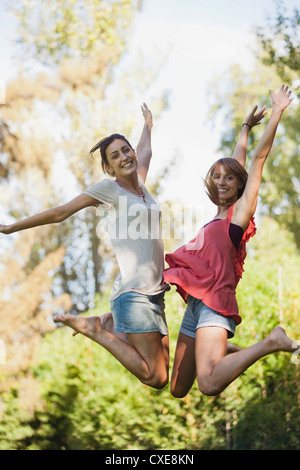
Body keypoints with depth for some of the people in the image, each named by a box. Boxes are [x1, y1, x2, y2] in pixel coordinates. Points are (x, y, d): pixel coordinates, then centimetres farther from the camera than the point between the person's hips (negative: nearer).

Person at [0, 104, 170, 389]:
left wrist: (147, 126, 53)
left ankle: (110, 325, 20)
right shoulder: (108, 189, -5)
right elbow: (60, 213, 1)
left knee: (162, 373, 10)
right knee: (155, 378, -10)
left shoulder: (139, 183, 13)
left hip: (154, 293, 8)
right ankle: (94, 330, 2)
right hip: (133, 293, -8)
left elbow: (145, 152, 35)